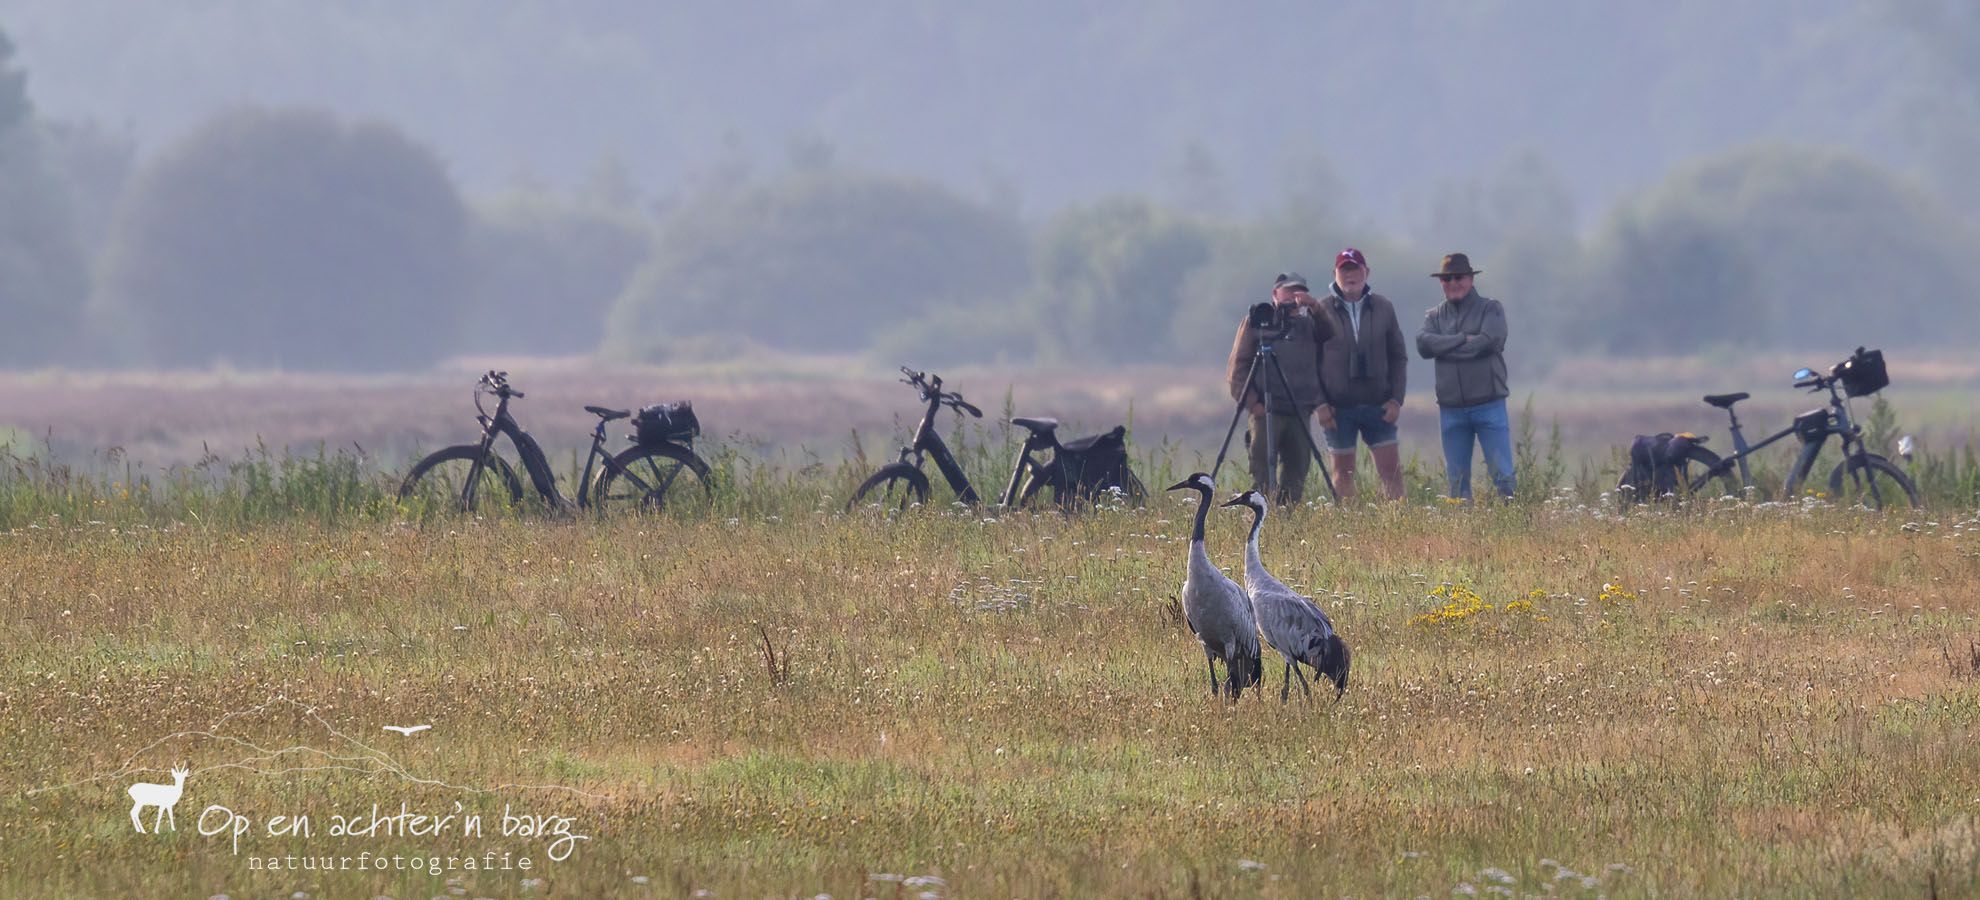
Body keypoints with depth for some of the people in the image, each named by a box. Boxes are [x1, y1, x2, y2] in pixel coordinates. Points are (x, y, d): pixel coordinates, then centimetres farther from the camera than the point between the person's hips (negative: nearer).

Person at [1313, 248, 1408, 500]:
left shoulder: (1383, 308, 6)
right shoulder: (1321, 311, 0)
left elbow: (1399, 356, 10)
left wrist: (1396, 399, -1)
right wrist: (1319, 403, -7)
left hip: (1378, 405, 1)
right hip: (1339, 408, -1)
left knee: (1391, 468, -4)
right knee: (1343, 471, 5)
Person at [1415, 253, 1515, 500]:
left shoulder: (1490, 309, 4)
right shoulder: (1434, 316, 13)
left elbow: (1490, 341, -14)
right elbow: (1424, 345, -6)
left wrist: (1445, 347, -7)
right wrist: (1464, 339, -12)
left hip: (1489, 404, -3)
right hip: (1451, 409, 3)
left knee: (1502, 474, -7)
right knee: (1456, 478, 6)